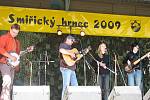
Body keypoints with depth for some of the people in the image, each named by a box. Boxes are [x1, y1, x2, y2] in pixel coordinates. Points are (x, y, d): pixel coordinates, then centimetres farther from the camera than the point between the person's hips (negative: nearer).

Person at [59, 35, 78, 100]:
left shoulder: (70, 47, 25)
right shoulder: (63, 45, -1)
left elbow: (76, 57, 28)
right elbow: (61, 50, -26)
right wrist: (70, 54, -23)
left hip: (72, 68, 9)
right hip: (66, 68, -9)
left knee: (75, 85, 8)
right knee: (66, 85, -11)